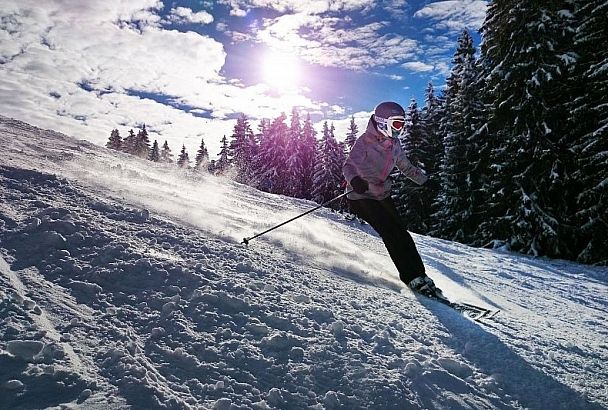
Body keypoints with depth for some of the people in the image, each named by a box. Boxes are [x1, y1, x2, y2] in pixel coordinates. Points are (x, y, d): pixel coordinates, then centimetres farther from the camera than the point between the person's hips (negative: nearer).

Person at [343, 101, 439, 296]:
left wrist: (426, 181, 24)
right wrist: (354, 179, -49)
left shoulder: (394, 144, 8)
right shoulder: (365, 141, -14)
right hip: (362, 197, -7)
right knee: (391, 234, -17)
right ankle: (412, 277, -12)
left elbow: (406, 167, 23)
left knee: (401, 233, -2)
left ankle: (418, 274, 6)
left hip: (383, 195, 7)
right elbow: (348, 165, -27)